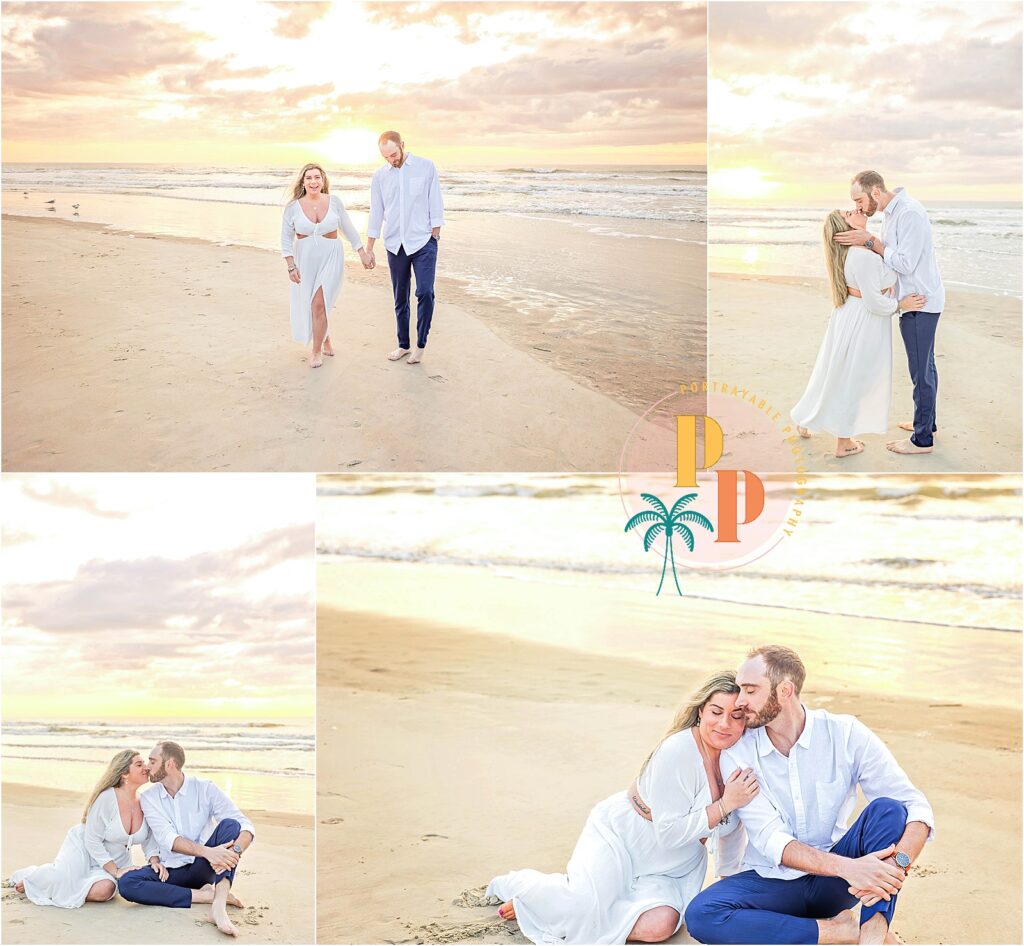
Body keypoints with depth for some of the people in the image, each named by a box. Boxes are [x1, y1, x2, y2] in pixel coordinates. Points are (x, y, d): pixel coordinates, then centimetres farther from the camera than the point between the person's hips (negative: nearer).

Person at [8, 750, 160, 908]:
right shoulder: (106, 798, -23)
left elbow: (149, 838, 4)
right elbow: (92, 841, -20)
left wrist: (154, 860, -16)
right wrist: (115, 871, -21)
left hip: (115, 861, 4)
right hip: (84, 848, -4)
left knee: (104, 890, -28)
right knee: (61, 879, -30)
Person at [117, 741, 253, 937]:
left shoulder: (205, 789, -5)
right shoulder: (149, 798, -1)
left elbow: (245, 825, -15)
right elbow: (166, 838, -18)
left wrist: (235, 851, -39)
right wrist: (206, 852, -36)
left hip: (202, 868, -1)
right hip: (171, 871, 1)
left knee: (230, 825, -26)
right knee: (126, 883, -27)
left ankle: (219, 906, -42)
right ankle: (205, 895, -23)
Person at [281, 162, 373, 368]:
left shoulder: (334, 202, -4)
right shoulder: (293, 207, -6)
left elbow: (348, 230, 6)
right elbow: (286, 239, -1)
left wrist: (363, 254, 9)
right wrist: (291, 266, -7)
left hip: (330, 258, -1)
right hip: (305, 260, 2)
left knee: (319, 304, -11)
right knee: (307, 306, 10)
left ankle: (317, 351, 5)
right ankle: (325, 338, 37)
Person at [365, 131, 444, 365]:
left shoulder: (426, 167, -2)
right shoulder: (380, 176, 6)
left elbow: (435, 204, 0)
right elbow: (376, 214, 10)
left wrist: (435, 237, -5)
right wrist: (368, 249, 11)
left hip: (423, 242, -3)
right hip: (395, 245, 3)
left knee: (425, 292, -13)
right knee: (400, 298, 8)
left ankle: (420, 345, -1)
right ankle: (403, 345, 19)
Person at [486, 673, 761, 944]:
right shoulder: (678, 751, -28)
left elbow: (731, 824, 9)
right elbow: (669, 833, -26)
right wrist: (724, 805, -29)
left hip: (669, 869, 6)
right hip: (619, 834, -5)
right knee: (582, 906, -28)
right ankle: (524, 888, 9)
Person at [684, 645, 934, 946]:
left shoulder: (846, 735, -9)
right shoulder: (737, 751, -9)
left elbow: (916, 807, -13)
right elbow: (769, 839, -18)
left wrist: (898, 864, -35)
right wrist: (846, 867, -35)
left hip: (832, 884, 0)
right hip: (773, 880, 0)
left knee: (887, 808, -23)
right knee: (701, 915, -30)